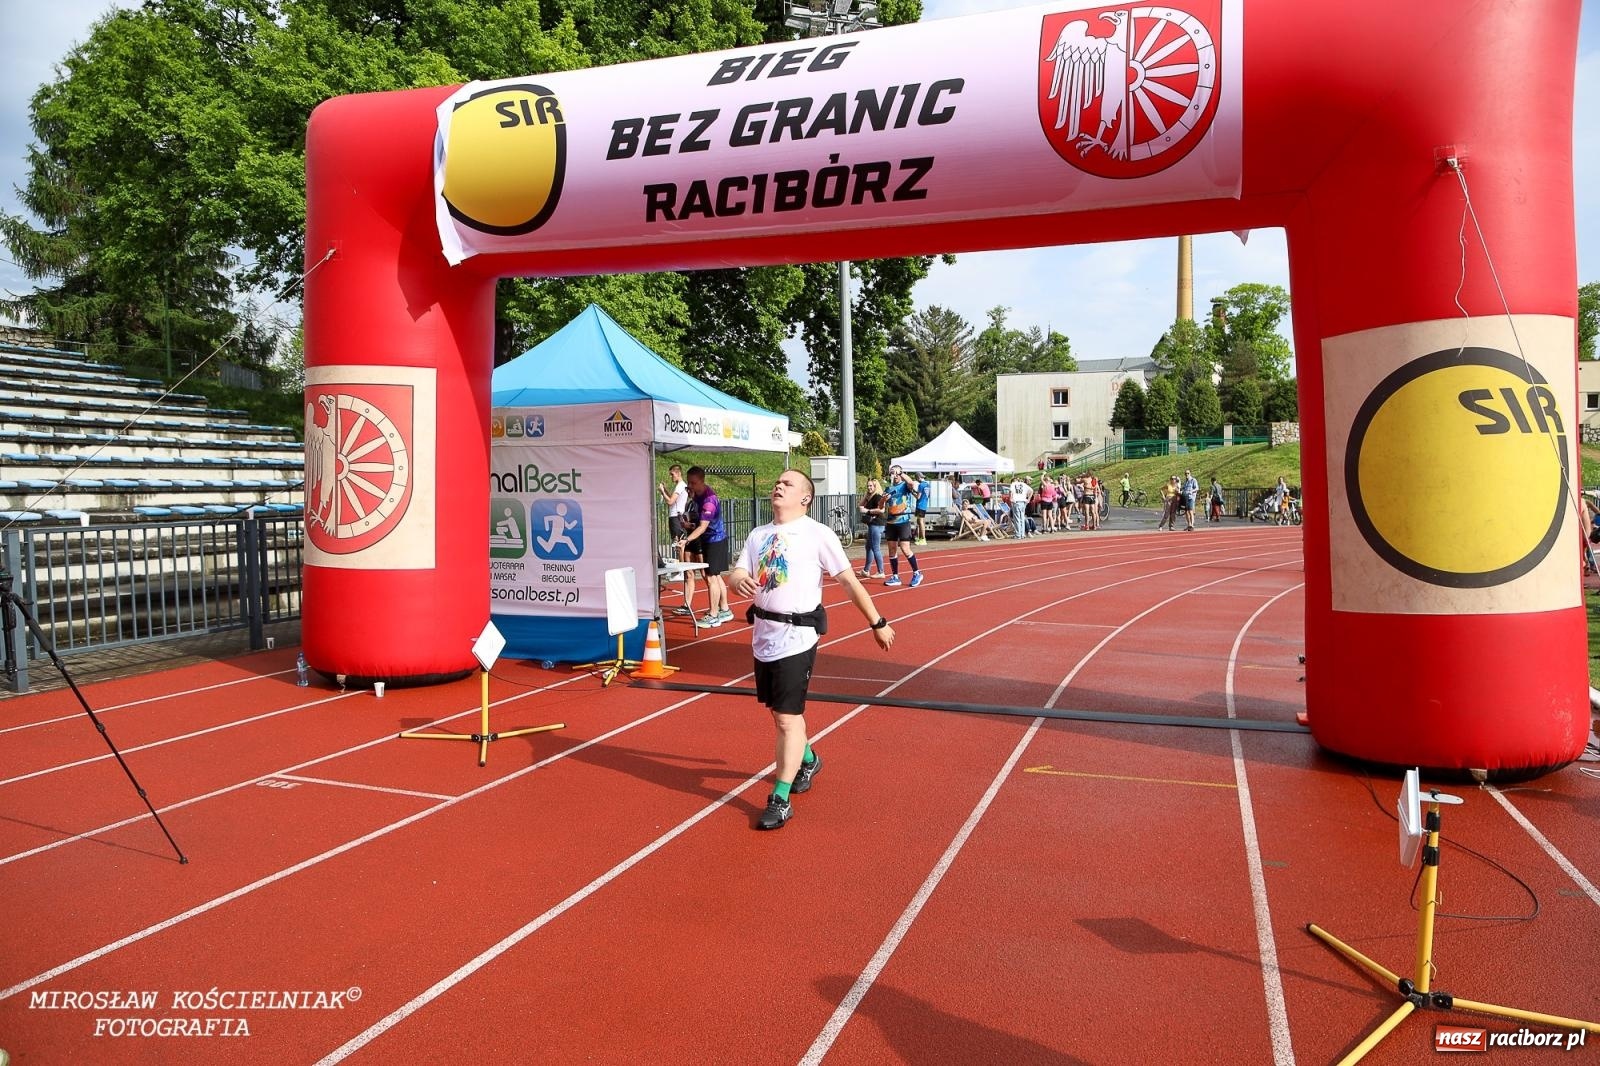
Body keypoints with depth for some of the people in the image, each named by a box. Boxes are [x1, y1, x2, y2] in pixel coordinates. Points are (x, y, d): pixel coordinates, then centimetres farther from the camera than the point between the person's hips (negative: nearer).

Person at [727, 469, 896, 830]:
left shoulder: (817, 534, -7)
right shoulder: (758, 534, 10)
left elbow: (849, 582, -7)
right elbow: (736, 573, 4)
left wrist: (878, 624, -5)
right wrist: (740, 580, -21)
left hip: (796, 637, -6)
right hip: (763, 634, 7)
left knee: (788, 717, -7)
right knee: (777, 712, 19)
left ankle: (780, 800, 1)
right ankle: (807, 760, 44)